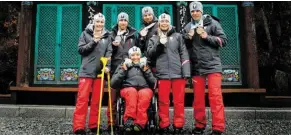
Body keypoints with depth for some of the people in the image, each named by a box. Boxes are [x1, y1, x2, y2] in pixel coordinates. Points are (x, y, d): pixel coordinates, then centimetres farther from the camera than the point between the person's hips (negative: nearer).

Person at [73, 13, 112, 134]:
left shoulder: (107, 36, 10)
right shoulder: (86, 33, 5)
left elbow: (109, 52, 3)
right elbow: (80, 49, -2)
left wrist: (108, 66, -13)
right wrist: (93, 41, -12)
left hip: (100, 71, 3)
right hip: (87, 71, -2)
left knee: (97, 100, 8)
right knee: (82, 99, -4)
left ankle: (93, 125, 17)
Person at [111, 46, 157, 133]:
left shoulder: (146, 66, 25)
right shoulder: (123, 66, 22)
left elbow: (154, 84, 12)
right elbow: (113, 83, 7)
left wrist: (146, 70, 5)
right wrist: (123, 70, 4)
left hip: (145, 89, 1)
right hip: (128, 89, 0)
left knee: (144, 93, -35)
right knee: (132, 91, -36)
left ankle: (139, 122, -38)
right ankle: (129, 120, -40)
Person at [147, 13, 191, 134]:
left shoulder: (177, 36, 11)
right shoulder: (154, 39, 15)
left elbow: (184, 54, 5)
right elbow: (149, 53, 3)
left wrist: (186, 72, -4)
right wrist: (160, 43, -12)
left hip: (178, 73, 0)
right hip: (162, 74, 1)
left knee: (179, 101, 3)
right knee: (163, 101, 4)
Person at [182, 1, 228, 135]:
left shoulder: (212, 23, 1)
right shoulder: (187, 27, 10)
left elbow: (223, 40, -4)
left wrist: (207, 36, -14)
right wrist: (189, 38, -5)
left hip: (213, 65, -4)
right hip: (196, 67, 4)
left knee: (215, 96, -8)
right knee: (198, 97, 9)